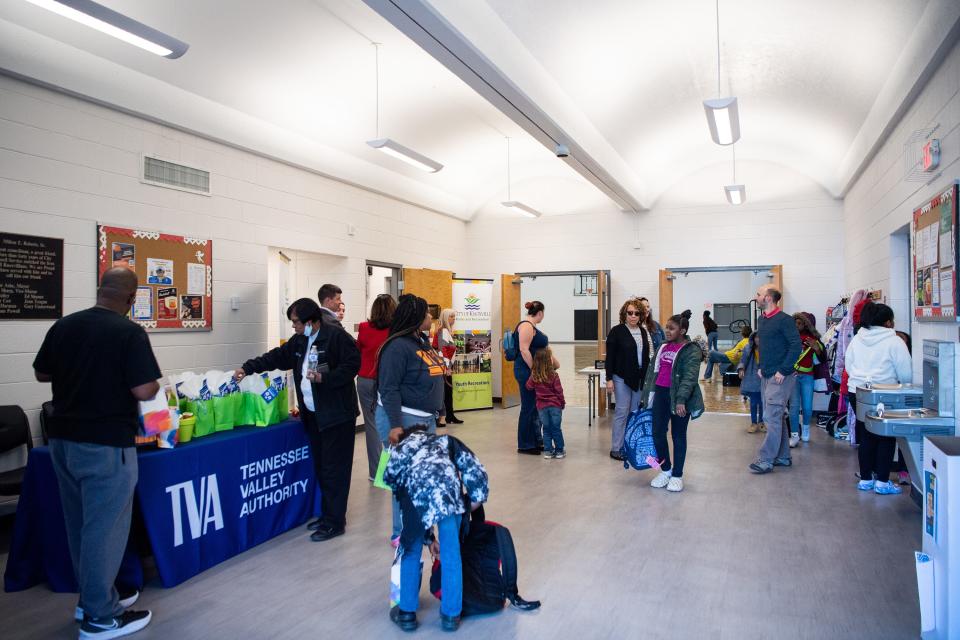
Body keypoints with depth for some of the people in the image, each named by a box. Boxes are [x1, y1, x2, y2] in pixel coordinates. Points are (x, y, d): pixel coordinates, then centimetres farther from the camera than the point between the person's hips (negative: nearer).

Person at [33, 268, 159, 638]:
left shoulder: (62, 326, 4)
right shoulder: (129, 332, -17)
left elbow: (41, 374, 16)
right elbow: (144, 391, -21)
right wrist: (154, 381, -1)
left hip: (63, 439, 7)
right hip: (106, 444, -7)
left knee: (80, 524, 18)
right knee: (104, 527, 3)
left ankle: (93, 596, 34)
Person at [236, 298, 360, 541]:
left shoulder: (337, 336, -14)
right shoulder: (299, 341, 12)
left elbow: (352, 365, -17)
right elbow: (276, 357, 19)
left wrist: (324, 378, -23)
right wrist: (248, 368, 14)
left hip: (337, 414, -8)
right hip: (312, 415, 8)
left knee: (334, 470, -2)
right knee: (321, 468, 15)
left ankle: (335, 523, 7)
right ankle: (327, 515, 27)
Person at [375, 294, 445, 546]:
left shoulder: (423, 342, 11)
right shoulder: (397, 346, -18)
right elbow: (389, 390, -22)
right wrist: (395, 426, -26)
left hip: (426, 420, 9)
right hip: (403, 420, -9)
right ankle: (402, 534, 11)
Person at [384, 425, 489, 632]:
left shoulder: (398, 451, 37)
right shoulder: (444, 440, 35)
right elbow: (473, 467, 18)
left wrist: (429, 537, 43)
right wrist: (475, 499, 21)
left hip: (416, 492, 0)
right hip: (447, 487, 0)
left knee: (411, 552, 23)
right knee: (451, 554, 18)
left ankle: (407, 613, 32)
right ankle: (451, 615, 27)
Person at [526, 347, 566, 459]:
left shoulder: (534, 376, -4)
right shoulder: (553, 375, -13)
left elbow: (529, 387, 5)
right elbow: (559, 391, -9)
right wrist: (562, 403, 4)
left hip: (541, 406, 3)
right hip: (555, 405, -2)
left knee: (546, 429, 11)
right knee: (556, 429, 6)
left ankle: (548, 451, 13)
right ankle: (559, 451, 13)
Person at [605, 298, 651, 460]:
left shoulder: (644, 332, 9)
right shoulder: (617, 331, -6)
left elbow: (646, 356, 15)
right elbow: (610, 356, -7)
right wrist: (609, 379, -11)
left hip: (640, 378, 5)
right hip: (622, 378, -5)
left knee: (635, 413, 9)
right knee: (622, 413, -2)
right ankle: (616, 448, 7)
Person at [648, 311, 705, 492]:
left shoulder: (691, 350, -9)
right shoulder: (663, 347, 13)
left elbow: (690, 377, -18)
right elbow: (655, 370, 18)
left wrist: (681, 400, -27)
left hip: (678, 397, -6)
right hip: (660, 394, 6)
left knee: (678, 435, 5)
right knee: (658, 432, 6)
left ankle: (677, 475, 17)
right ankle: (665, 470, 24)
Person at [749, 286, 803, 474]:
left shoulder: (784, 320, -13)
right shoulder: (762, 319, 12)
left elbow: (796, 346, -18)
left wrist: (783, 371, -19)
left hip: (780, 377, -9)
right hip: (766, 376, 9)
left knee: (772, 418, -8)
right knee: (777, 417, 14)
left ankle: (765, 460, -5)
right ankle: (783, 457, 24)